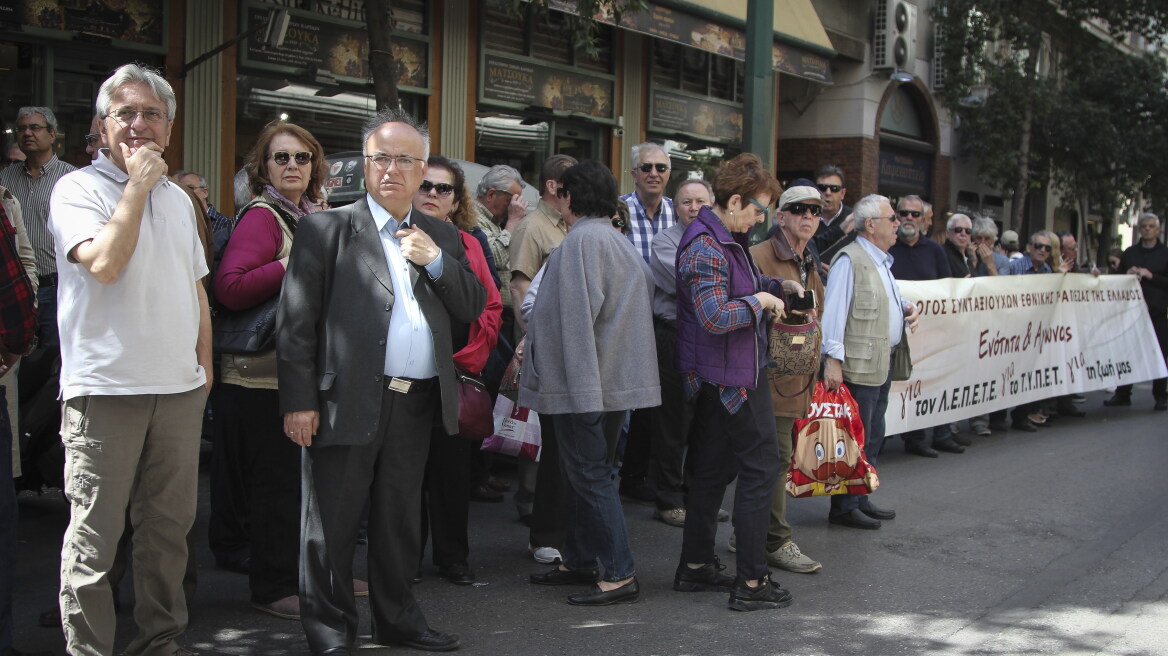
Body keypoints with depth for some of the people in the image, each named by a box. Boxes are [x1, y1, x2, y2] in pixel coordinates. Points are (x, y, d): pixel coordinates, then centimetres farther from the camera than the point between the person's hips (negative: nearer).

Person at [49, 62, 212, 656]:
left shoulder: (178, 199, 16)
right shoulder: (78, 189, -3)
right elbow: (105, 263, -20)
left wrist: (204, 365, 17)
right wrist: (137, 186, -13)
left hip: (179, 387, 6)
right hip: (105, 386, -6)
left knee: (169, 524, 12)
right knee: (94, 535, -1)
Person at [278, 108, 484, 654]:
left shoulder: (440, 237, 15)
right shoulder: (327, 229, -1)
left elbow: (473, 309, 10)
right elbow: (296, 320, -5)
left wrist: (436, 260, -5)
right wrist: (299, 401, -11)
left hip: (417, 404, 5)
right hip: (347, 402, -4)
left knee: (400, 518, 16)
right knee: (332, 523, 2)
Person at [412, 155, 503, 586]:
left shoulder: (468, 244, 11)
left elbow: (492, 307, 9)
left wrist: (471, 352, -2)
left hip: (459, 372, 2)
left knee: (454, 466, 6)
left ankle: (452, 557, 18)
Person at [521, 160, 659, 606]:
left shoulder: (583, 239, -14)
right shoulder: (617, 241, 17)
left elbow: (578, 314, -20)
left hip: (582, 380, -10)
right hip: (614, 379, 10)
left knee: (589, 476, -6)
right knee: (587, 473, 17)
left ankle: (619, 574, -4)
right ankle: (580, 562, 26)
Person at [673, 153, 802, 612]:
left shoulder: (726, 238, 13)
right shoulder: (705, 246, -20)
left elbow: (742, 283, 31)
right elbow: (715, 316, -30)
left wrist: (780, 286, 14)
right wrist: (760, 301, -15)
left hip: (714, 378, 11)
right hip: (731, 377, -11)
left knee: (712, 469, 15)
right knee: (760, 468, -5)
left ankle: (695, 566, 25)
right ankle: (751, 582, -1)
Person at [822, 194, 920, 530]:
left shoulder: (882, 260, 18)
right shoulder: (850, 259, -13)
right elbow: (834, 310, -19)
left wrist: (908, 308, 9)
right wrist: (833, 359, -24)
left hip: (884, 363, 10)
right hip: (860, 364, -10)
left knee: (872, 438, 15)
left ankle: (860, 500, 25)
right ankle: (844, 507, 4)